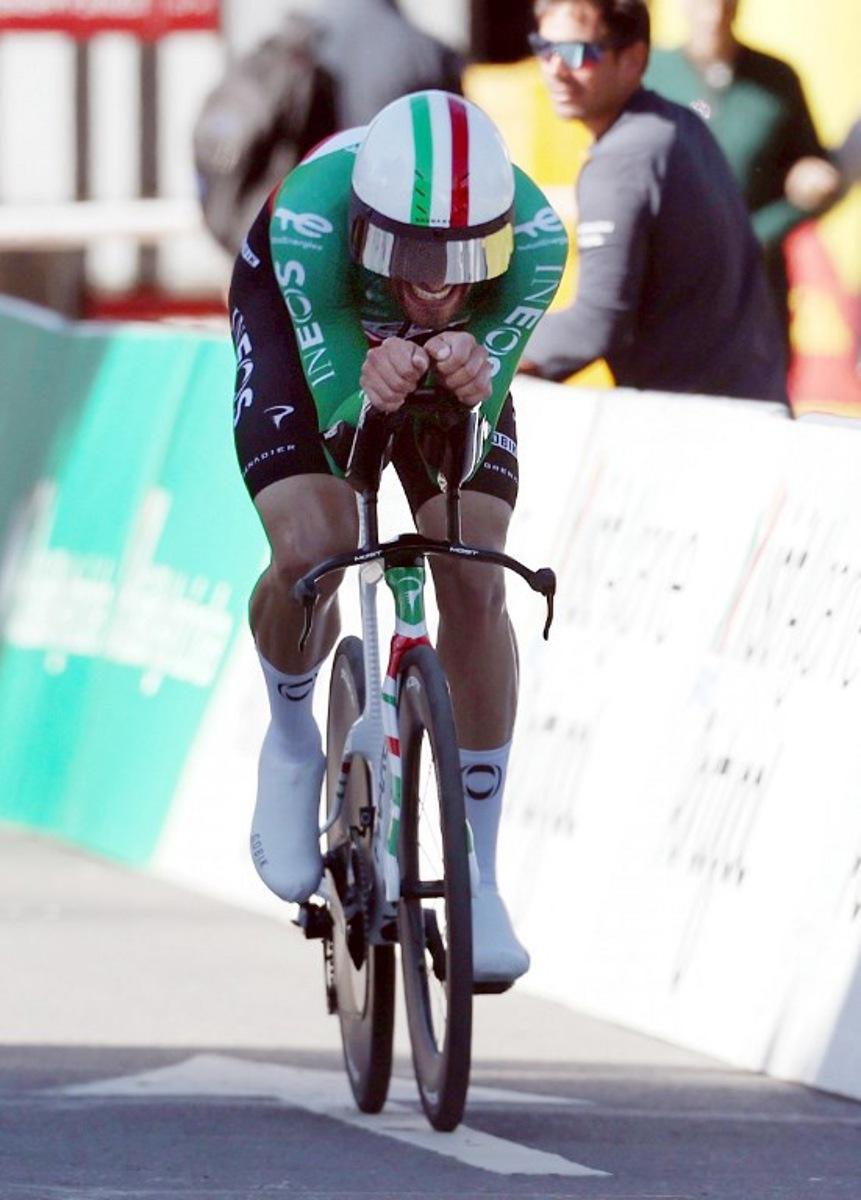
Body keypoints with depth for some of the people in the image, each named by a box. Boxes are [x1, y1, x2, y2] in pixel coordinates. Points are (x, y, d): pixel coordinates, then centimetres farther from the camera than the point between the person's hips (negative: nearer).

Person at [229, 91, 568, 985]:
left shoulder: (534, 238, -37)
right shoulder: (309, 224, -42)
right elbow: (338, 417, -34)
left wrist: (469, 388, -54)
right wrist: (372, 392, -57)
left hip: (452, 343, 2)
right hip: (300, 315, -1)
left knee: (473, 583, -13)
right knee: (309, 554, -23)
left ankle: (479, 881, 1)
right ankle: (291, 741, 12)